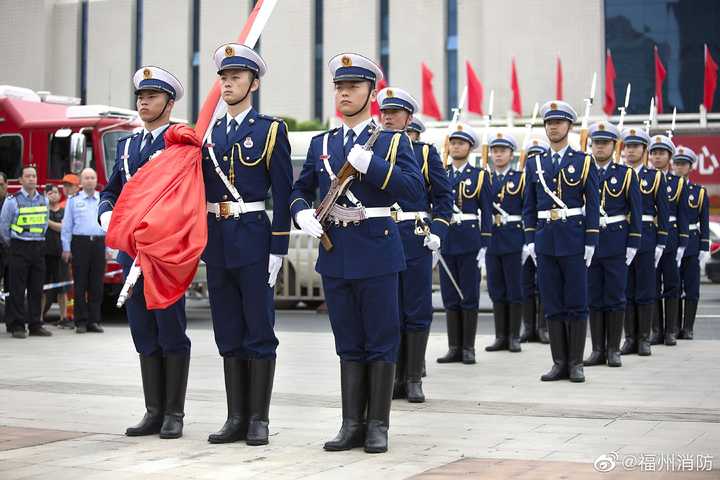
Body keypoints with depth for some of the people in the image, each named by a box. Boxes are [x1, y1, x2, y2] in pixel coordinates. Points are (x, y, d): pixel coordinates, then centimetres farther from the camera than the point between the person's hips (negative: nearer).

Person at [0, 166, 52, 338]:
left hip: (38, 248, 4)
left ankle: (35, 325, 11)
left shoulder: (43, 200, 10)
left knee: (36, 289, 6)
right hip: (19, 248, -4)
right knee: (18, 290, -3)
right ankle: (17, 326, 0)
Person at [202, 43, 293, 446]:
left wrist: (278, 249, -10)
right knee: (229, 333, 9)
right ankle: (237, 418, 15)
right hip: (216, 242, 6)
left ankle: (259, 419, 6)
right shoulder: (210, 134, 14)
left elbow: (283, 194, -5)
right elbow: (200, 189, 16)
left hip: (253, 239, -5)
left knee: (259, 331, -1)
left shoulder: (271, 129, -1)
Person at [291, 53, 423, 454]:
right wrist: (302, 212, -5)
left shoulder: (394, 141, 0)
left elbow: (415, 187, -12)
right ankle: (352, 425, 15)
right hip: (335, 254, 4)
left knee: (381, 342, 1)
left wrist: (370, 164, -22)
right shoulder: (321, 144, 13)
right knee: (349, 345, 9)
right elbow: (301, 189, 17)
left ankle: (378, 426, 10)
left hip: (377, 253, -4)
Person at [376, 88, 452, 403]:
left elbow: (443, 195, 5)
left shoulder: (425, 152, 5)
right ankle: (396, 378, 12)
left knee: (417, 311, 1)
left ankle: (414, 379, 8)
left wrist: (437, 231, -7)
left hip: (416, 238, -2)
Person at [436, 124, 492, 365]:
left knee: (469, 295, 0)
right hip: (445, 240, 4)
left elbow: (486, 213, -1)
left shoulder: (480, 176, 1)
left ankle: (468, 348, 7)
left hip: (469, 240, -3)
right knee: (450, 296, 5)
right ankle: (454, 348, 11)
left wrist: (484, 246, -8)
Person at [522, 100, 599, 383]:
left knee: (576, 304, 1)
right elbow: (529, 206, 13)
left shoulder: (584, 162, 2)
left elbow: (593, 205, -1)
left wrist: (591, 241, -7)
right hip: (545, 242, 3)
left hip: (574, 240, -3)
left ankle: (575, 363, 8)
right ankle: (559, 363, 11)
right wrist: (530, 240, 4)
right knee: (553, 305, 5)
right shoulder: (535, 164, 11)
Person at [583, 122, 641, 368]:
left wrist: (633, 244, -6)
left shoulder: (626, 174, 2)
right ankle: (598, 350, 10)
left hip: (616, 245, -2)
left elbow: (636, 212, 1)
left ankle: (613, 350, 7)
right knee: (594, 298, 5)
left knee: (615, 297, 0)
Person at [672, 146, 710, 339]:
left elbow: (704, 224, 4)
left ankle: (688, 328, 5)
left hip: (692, 246, 0)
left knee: (691, 288, 0)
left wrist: (704, 250, -3)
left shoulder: (699, 192, 5)